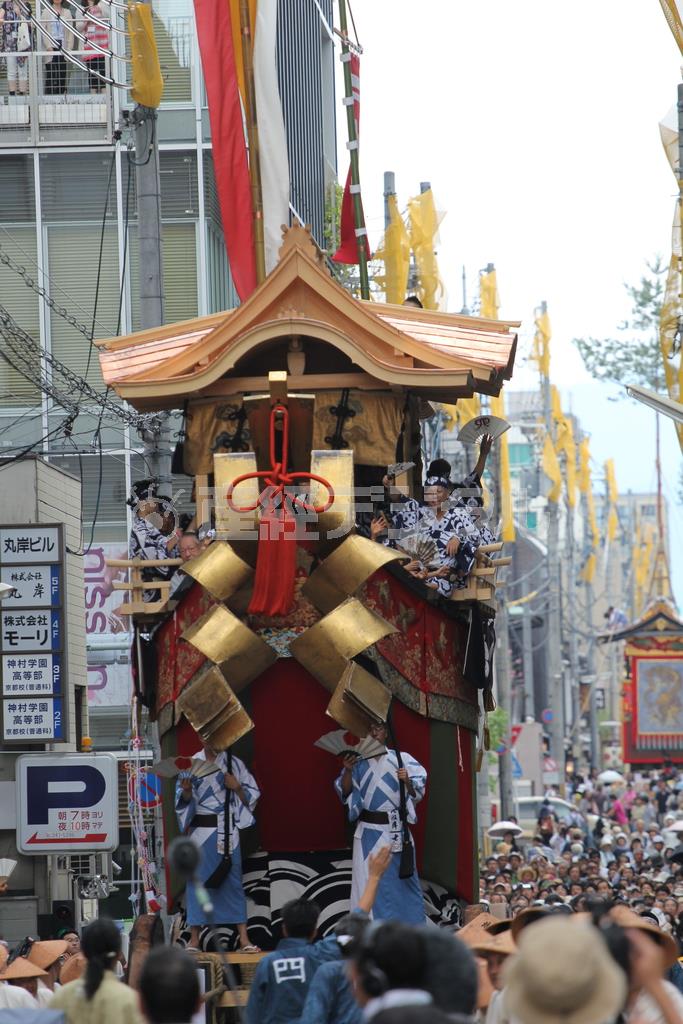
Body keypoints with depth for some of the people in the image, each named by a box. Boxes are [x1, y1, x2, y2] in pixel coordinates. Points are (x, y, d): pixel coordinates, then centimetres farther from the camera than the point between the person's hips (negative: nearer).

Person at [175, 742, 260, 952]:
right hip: (200, 830, 0)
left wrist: (237, 787, -11)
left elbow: (251, 796, 8)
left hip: (227, 831, 0)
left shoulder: (234, 764, 4)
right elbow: (184, 801, 5)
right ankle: (194, 940, 4)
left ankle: (244, 940, -1)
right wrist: (186, 790, -17)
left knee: (233, 881, 0)